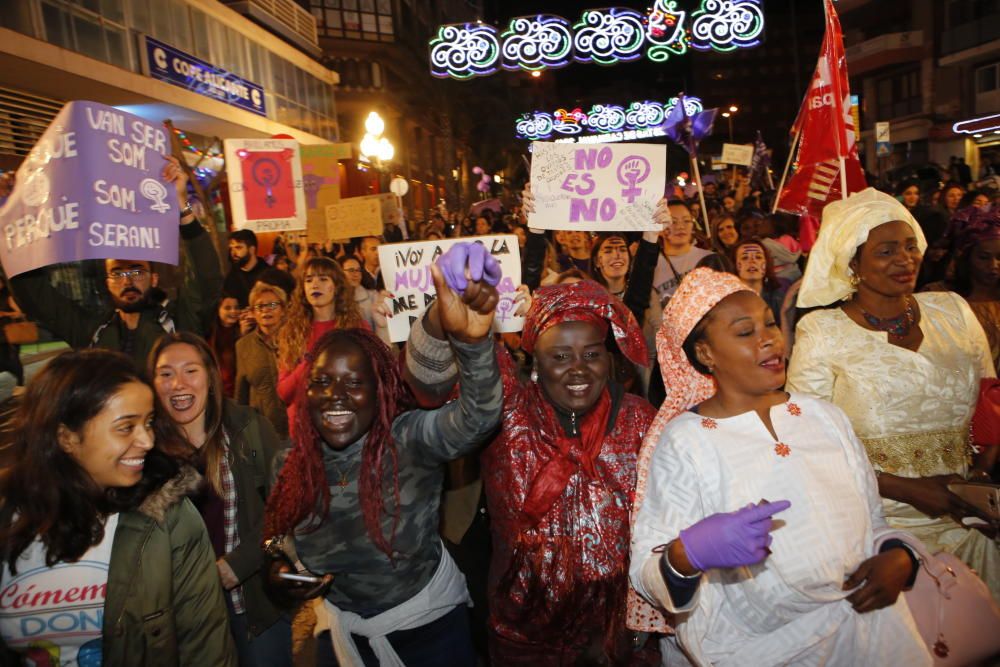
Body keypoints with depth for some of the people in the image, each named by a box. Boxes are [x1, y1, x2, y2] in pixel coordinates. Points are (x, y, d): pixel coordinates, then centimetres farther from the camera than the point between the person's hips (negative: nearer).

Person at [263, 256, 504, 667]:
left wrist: (471, 339, -61)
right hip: (341, 629, 3)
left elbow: (476, 418, -43)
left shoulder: (410, 437, -23)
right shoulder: (291, 462, -10)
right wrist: (279, 572, -15)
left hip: (427, 623, -3)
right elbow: (279, 539, 7)